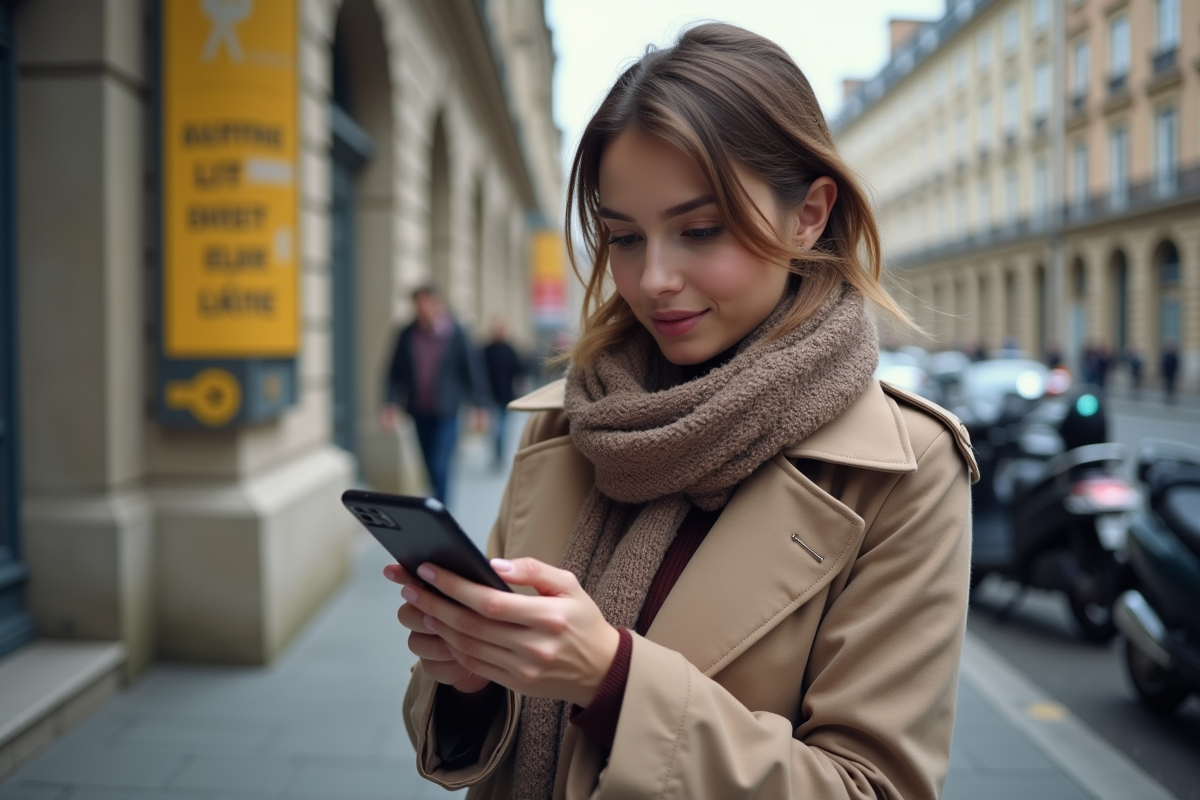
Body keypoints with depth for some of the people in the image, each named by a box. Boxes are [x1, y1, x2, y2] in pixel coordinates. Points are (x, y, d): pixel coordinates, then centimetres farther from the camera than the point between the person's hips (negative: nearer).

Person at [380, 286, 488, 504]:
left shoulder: (456, 335, -7)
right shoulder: (408, 335, 0)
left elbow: (472, 369, -3)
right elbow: (395, 372, 2)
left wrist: (480, 406, -2)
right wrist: (390, 404, -9)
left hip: (446, 413, -4)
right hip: (420, 413, 4)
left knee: (440, 468, -11)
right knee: (432, 469, 13)